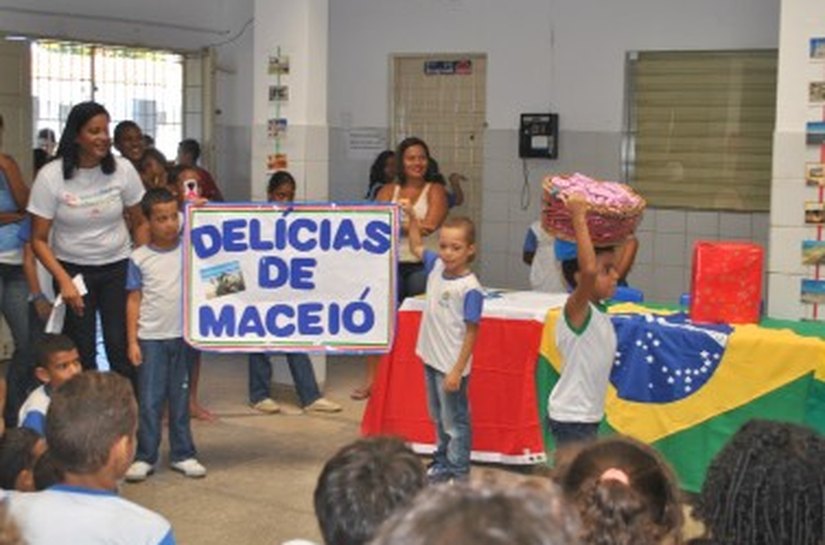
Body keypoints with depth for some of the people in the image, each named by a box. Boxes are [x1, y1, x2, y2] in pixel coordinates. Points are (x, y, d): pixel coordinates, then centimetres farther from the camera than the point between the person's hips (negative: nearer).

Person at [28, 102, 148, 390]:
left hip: (117, 268, 1)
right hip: (72, 269, -1)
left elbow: (139, 223, 4)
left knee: (120, 345, -4)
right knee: (80, 352, 2)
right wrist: (64, 280, -19)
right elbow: (39, 240, -8)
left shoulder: (122, 169, -8)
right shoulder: (50, 177, -12)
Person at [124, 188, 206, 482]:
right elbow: (134, 300, 1)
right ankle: (144, 457, 11)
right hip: (151, 337, -1)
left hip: (183, 335, 2)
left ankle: (182, 454, 20)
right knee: (149, 400, 2)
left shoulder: (189, 249, 1)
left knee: (180, 398, 11)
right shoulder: (139, 258, -1)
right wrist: (132, 341, -3)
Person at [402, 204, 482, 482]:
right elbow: (416, 247, 20)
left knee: (455, 422, 5)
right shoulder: (436, 266, 0)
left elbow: (471, 333, -19)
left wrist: (457, 371, -20)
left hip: (451, 366, -8)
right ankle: (442, 463, 37)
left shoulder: (470, 288, -22)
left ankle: (458, 472, 16)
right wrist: (412, 217, 8)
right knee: (439, 419, 23)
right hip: (431, 359, 8)